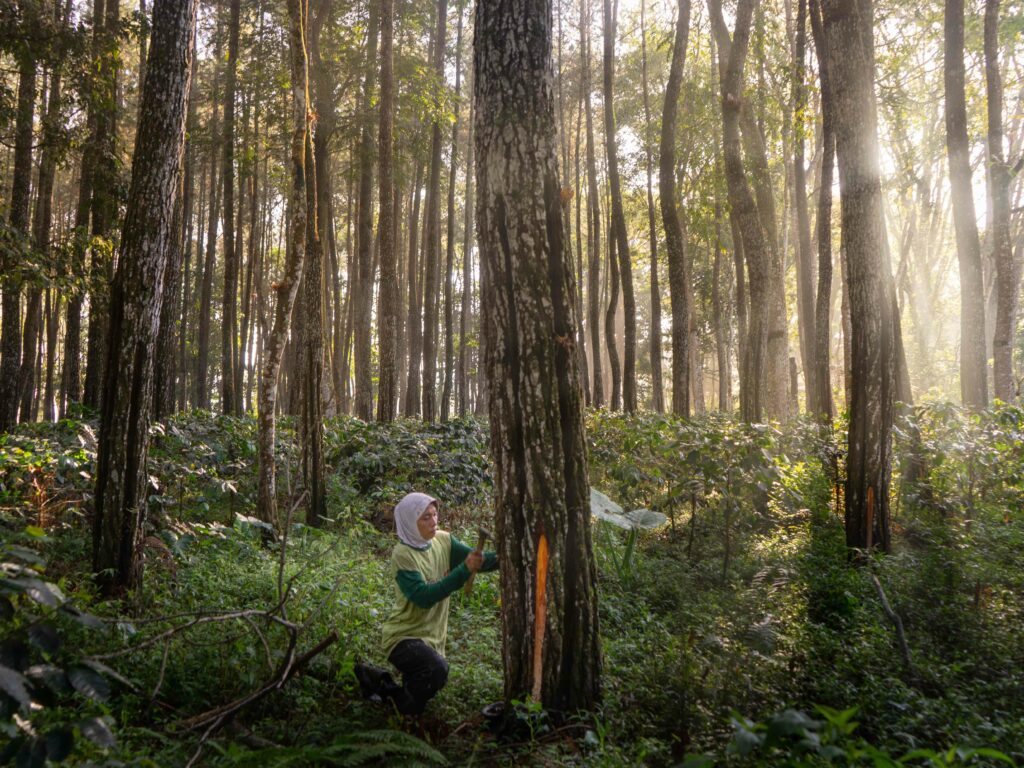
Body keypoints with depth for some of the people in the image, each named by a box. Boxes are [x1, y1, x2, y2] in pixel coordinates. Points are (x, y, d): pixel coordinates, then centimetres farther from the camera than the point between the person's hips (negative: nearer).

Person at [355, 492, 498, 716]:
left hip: (433, 636, 7)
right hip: (405, 636, -7)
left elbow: (475, 558, -10)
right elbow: (423, 597, -29)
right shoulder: (402, 555, -20)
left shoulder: (443, 541, -2)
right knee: (437, 671, -32)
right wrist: (464, 571, -36)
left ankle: (374, 677, 34)